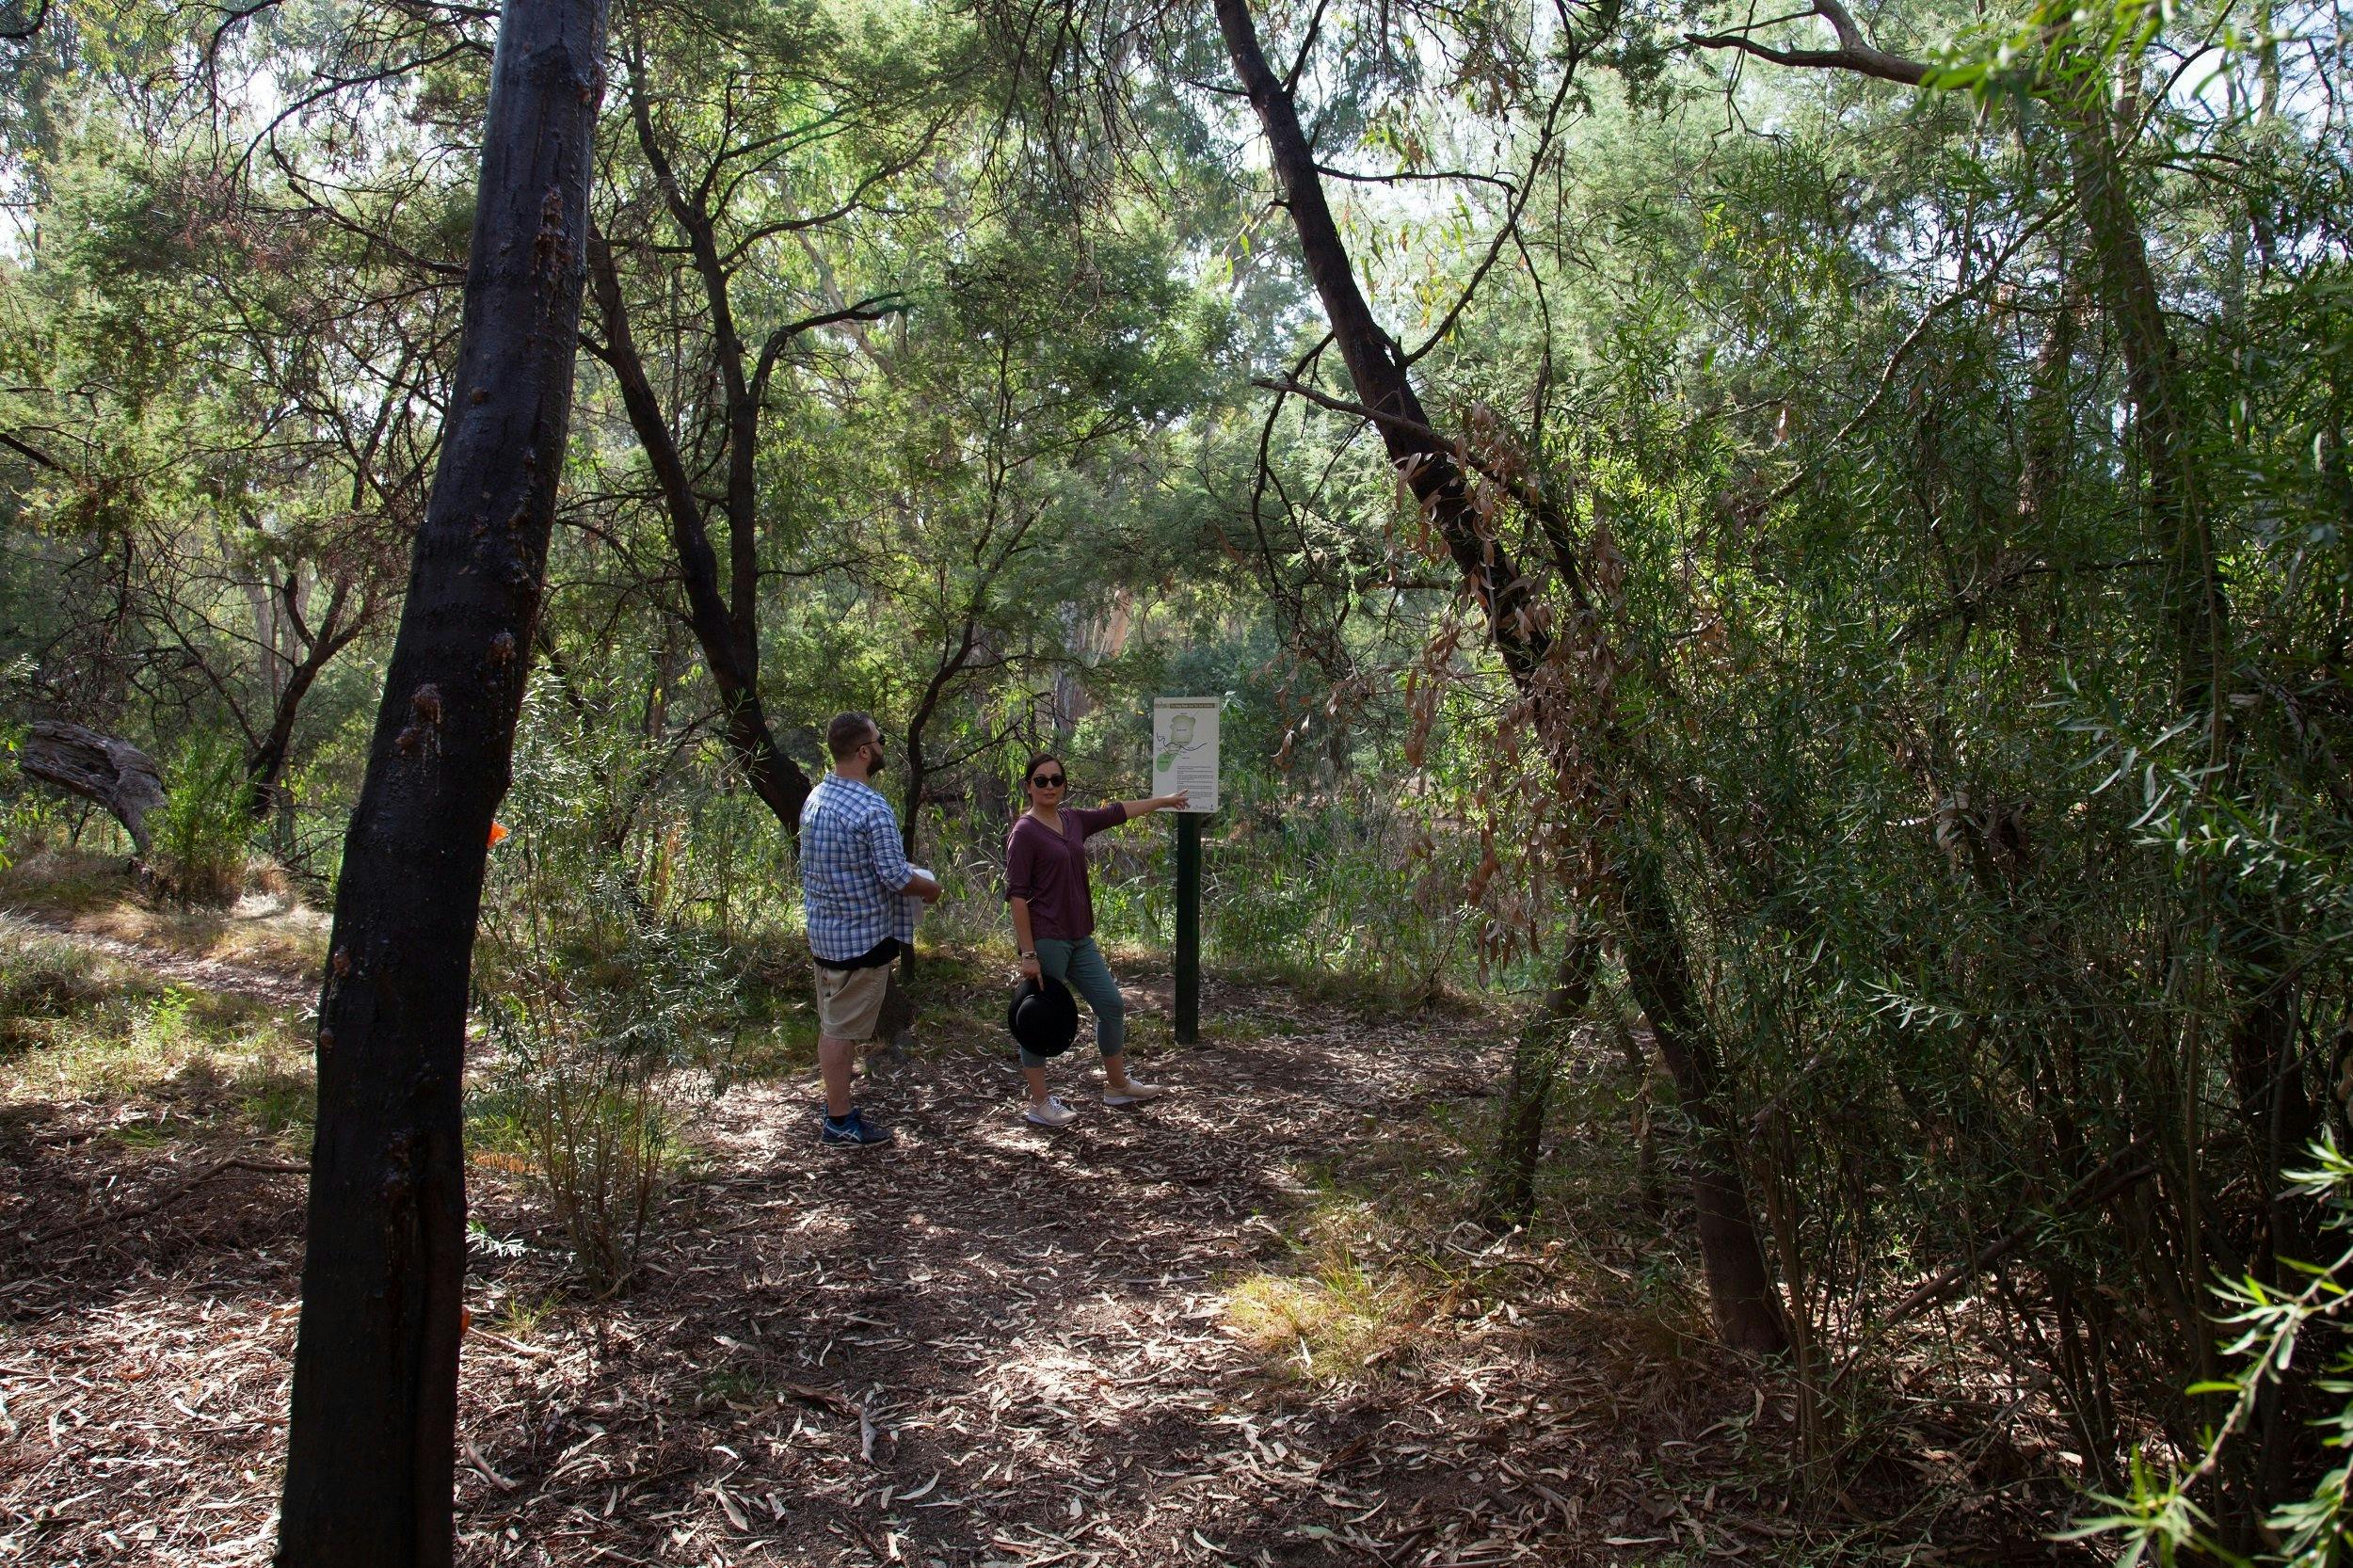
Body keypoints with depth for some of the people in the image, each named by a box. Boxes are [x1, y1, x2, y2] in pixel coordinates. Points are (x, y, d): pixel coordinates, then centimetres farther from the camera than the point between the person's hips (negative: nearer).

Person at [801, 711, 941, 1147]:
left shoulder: (814, 798, 6)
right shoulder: (872, 809, -22)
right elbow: (897, 877, -22)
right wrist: (930, 888, -1)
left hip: (822, 931, 8)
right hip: (862, 935, -8)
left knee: (831, 1024, 17)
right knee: (843, 1030, 0)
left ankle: (835, 1105, 29)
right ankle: (840, 1122, 10)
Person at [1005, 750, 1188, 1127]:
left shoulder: (1074, 820, 9)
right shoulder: (1025, 832, -12)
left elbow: (1119, 811, 25)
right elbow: (1017, 895, -15)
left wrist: (1164, 800, 35)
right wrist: (1028, 954, -18)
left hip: (1079, 938, 8)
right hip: (1045, 940, -8)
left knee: (1112, 1005, 14)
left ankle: (1117, 1085, 30)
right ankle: (1038, 1103, 13)